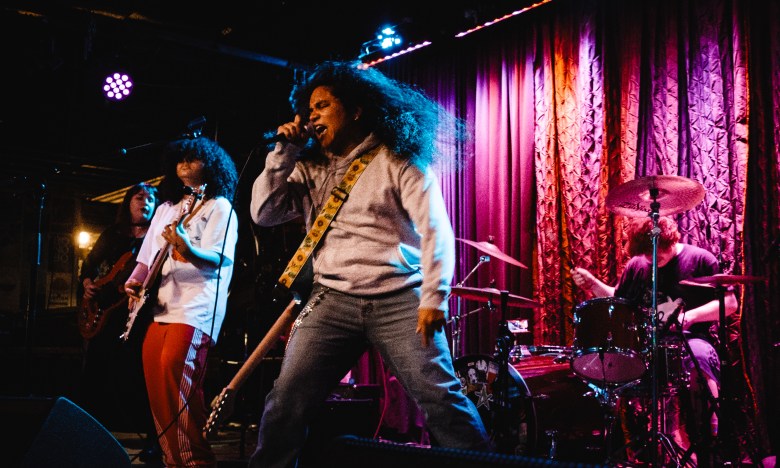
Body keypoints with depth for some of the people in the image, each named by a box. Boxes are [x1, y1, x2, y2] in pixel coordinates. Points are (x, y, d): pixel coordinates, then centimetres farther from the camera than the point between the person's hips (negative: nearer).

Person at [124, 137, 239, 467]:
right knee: (157, 384, 3)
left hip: (194, 309, -8)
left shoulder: (219, 206, 0)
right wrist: (134, 281, 8)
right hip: (159, 308, 8)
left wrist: (187, 249, -32)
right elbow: (148, 255, 26)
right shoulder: (166, 208, 22)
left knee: (175, 378, -21)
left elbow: (218, 260, -13)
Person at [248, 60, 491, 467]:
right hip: (332, 300, 4)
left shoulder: (398, 160, 1)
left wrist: (433, 297, -18)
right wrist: (284, 152, 3)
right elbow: (262, 213, 8)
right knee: (285, 403, -3)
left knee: (441, 399, -11)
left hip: (399, 299, -3)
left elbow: (434, 228, -8)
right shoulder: (309, 169, 15)